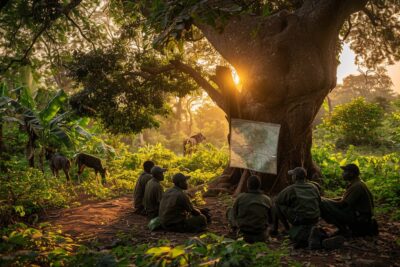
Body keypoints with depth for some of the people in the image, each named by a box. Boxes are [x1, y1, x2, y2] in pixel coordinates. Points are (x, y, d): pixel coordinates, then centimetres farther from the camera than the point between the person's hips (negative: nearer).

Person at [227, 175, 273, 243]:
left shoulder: (240, 197, -9)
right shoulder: (266, 199, -4)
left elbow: (234, 213, 5)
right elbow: (271, 220, 8)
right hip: (260, 237, 2)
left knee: (230, 210, 18)